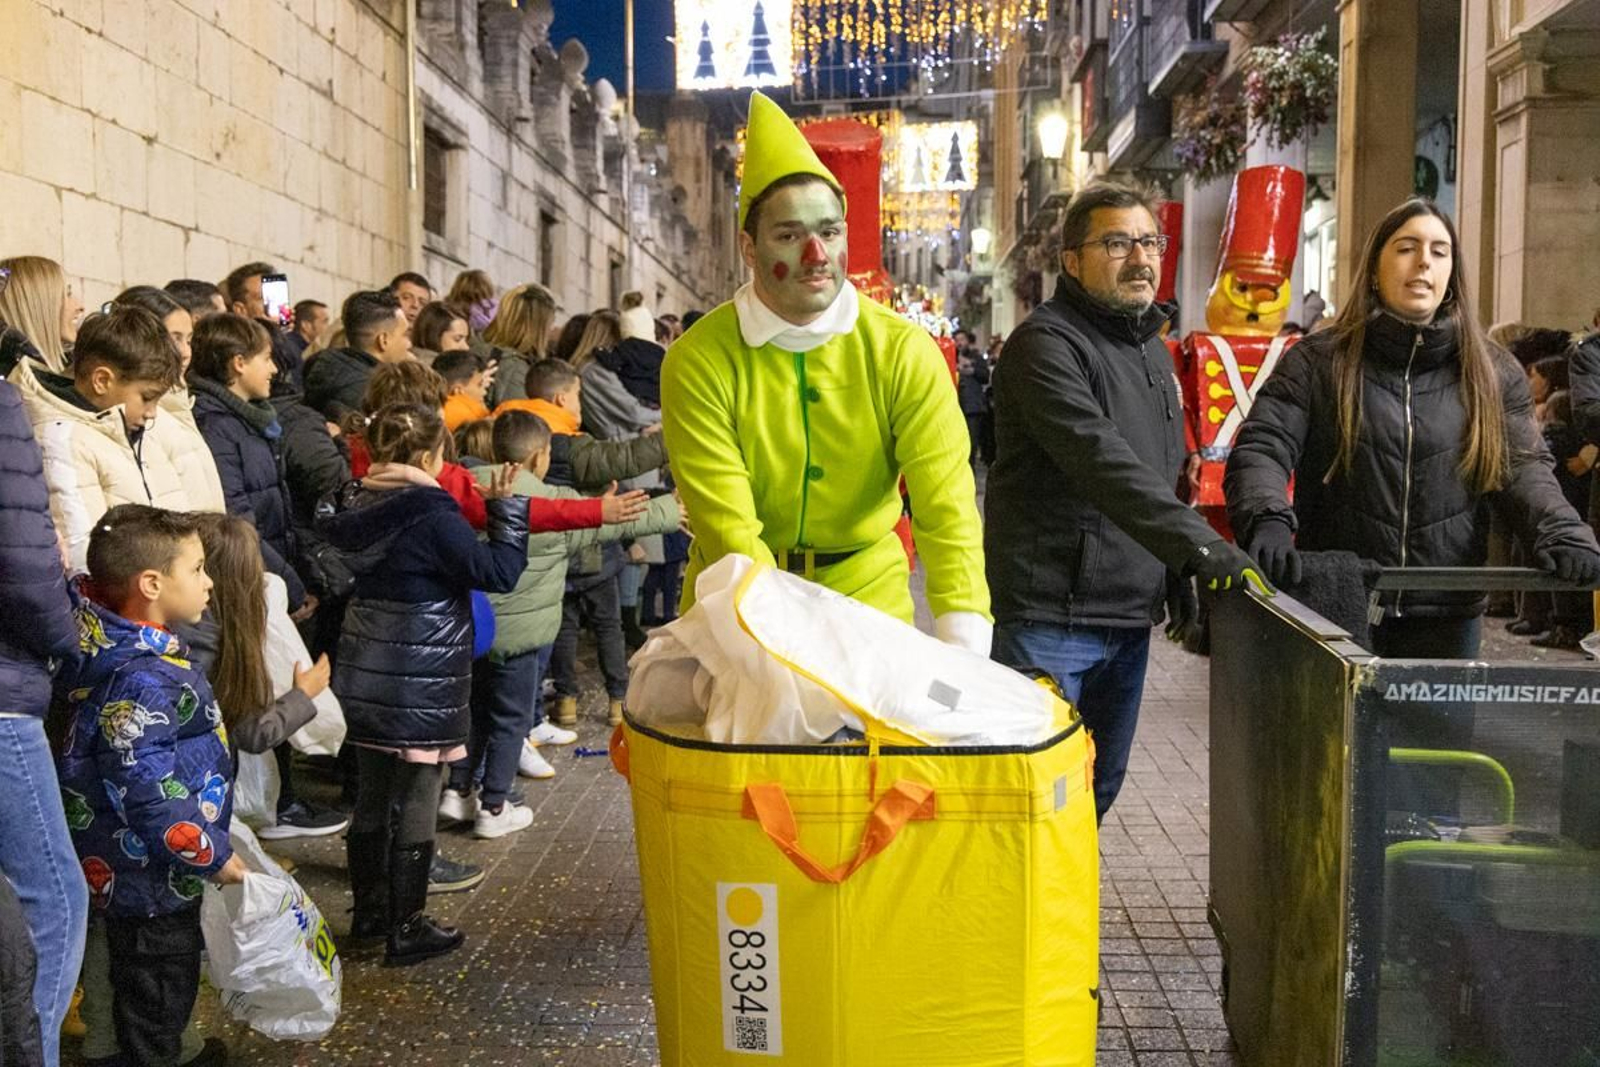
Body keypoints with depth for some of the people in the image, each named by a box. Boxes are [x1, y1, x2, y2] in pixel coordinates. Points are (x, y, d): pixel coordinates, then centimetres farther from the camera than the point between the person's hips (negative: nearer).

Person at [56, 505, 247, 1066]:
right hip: (150, 883, -9)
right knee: (158, 995, 9)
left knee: (162, 992, 25)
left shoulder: (115, 647, 1)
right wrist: (212, 856, -18)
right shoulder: (143, 683, -30)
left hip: (132, 873, 9)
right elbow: (150, 794, -30)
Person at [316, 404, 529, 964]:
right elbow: (497, 572, -17)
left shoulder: (358, 505, 2)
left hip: (364, 681, 8)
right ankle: (405, 929, 13)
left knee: (372, 799, 19)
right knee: (415, 806, 4)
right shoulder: (431, 515, -19)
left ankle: (369, 909, 32)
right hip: (419, 689, -8)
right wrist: (506, 508, -7)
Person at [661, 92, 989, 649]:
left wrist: (963, 655, -31)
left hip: (868, 591, 1)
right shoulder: (699, 361, -14)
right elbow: (727, 525, -21)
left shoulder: (904, 352, -10)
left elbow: (946, 505, -18)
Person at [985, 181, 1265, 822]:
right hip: (1049, 617, -8)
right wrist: (1197, 545, -34)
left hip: (1129, 620, 9)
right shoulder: (1045, 344, -13)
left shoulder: (1152, 348, 16)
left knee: (1099, 790, 17)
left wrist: (1174, 575, 17)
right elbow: (1103, 462, -27)